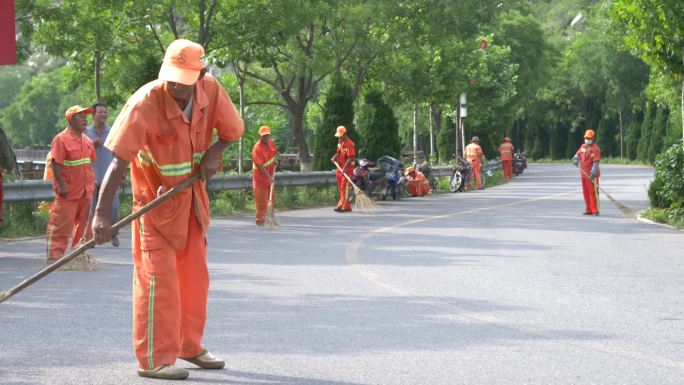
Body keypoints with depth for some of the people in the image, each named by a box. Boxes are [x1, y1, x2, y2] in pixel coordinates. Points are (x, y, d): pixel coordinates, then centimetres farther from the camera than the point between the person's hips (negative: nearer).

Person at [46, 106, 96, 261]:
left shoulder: (87, 140, 13)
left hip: (85, 190, 7)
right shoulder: (61, 139, -11)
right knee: (62, 225, -7)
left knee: (83, 223, 12)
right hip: (68, 191, -7)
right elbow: (55, 163, -14)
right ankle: (55, 254, -3)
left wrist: (92, 183, 17)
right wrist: (61, 185, -18)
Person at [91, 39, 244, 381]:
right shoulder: (144, 103, -28)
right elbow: (118, 160, -32)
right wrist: (102, 214, -38)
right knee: (158, 276, -9)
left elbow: (233, 129, 4)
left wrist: (213, 152, -17)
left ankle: (190, 346, 29)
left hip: (191, 195, 6)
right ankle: (154, 359, -4)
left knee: (195, 275, 14)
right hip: (154, 195, -6)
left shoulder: (211, 90, -14)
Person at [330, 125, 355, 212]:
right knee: (340, 188, 10)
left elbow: (351, 158, -21)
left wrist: (344, 168, -29)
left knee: (345, 188, -11)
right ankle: (347, 207, 16)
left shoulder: (349, 144, -16)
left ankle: (342, 206, -15)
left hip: (347, 169, -9)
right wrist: (334, 157, 3)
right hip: (339, 168, 9)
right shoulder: (340, 142, 11)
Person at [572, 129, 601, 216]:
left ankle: (595, 210, -7)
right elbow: (578, 154, 26)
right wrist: (576, 159, 4)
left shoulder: (595, 149, -12)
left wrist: (593, 173, -27)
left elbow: (596, 163, -19)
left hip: (591, 174, -8)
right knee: (586, 192, 12)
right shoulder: (583, 146, 11)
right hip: (583, 173, 8)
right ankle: (589, 210, 20)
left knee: (593, 192, -8)